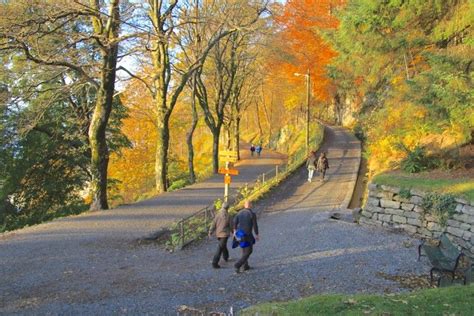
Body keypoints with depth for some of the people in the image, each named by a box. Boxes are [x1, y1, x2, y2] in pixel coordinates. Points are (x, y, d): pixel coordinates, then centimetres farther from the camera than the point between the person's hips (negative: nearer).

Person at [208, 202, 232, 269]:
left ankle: (226, 257, 47)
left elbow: (213, 224, -3)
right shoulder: (227, 216, -14)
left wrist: (210, 232, 3)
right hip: (224, 234, -6)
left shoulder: (218, 215, -4)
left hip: (218, 234, 6)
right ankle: (215, 263, -12)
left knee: (223, 246, 28)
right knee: (220, 249, -6)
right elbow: (231, 226, -5)